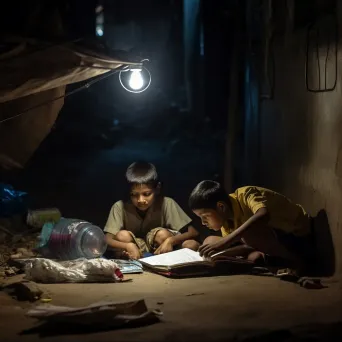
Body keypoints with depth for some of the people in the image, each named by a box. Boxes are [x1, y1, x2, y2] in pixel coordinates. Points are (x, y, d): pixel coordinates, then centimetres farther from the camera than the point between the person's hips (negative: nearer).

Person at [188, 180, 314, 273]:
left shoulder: (246, 195, -24)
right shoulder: (226, 219, -1)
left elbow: (263, 215, -45)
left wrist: (224, 242, -48)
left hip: (299, 238, -8)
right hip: (276, 242, 8)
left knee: (249, 232, -36)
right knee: (210, 241, 0)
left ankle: (293, 260, -15)